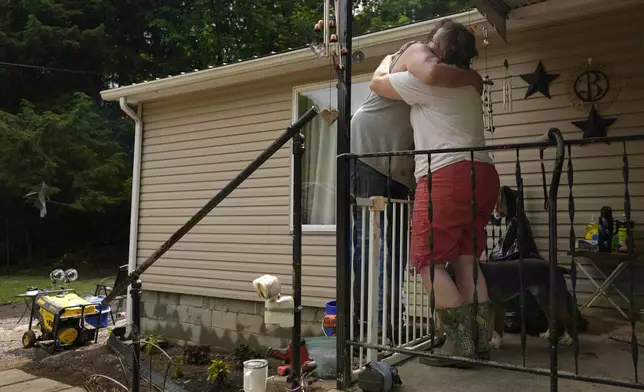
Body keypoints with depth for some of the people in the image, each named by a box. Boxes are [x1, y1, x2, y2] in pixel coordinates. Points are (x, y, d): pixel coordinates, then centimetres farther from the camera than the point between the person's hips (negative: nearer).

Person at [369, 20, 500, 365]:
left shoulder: (427, 81, -2)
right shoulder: (468, 84, 24)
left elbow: (377, 83, 11)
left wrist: (390, 59, 30)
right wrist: (405, 64, 43)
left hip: (447, 175, -9)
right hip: (482, 174, 9)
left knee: (428, 261, -4)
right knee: (466, 259, 10)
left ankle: (461, 342, -7)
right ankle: (480, 341, 10)